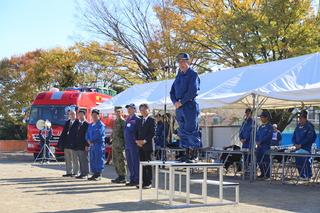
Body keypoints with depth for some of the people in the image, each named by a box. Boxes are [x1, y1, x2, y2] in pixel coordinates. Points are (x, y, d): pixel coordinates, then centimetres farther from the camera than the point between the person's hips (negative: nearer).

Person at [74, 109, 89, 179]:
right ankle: (82, 173, 13)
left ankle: (85, 174, -1)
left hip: (83, 146, -8)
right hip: (77, 146, 8)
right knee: (80, 161, 9)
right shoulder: (78, 124, 17)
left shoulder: (86, 124, -6)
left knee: (84, 160, -4)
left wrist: (87, 145, -16)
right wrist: (75, 145, 14)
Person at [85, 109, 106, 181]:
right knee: (92, 160, 9)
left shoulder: (101, 124, -5)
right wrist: (88, 140, -3)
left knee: (99, 159, -8)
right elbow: (87, 134, 17)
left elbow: (98, 134, -16)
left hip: (99, 144, -8)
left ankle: (98, 175, -6)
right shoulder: (90, 125, 19)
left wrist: (91, 140, -11)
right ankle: (94, 174, 15)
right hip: (92, 145, 8)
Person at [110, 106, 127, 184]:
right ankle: (120, 176, 18)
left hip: (120, 144, -9)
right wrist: (112, 138, 16)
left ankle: (122, 177, -1)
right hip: (114, 144, 9)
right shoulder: (115, 121, 17)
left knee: (120, 161, -7)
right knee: (115, 161, 11)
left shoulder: (123, 121, -9)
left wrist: (123, 144, -17)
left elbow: (125, 133, -13)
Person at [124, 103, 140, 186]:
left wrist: (137, 141, -15)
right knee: (129, 162, 11)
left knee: (135, 162, -5)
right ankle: (132, 179, 18)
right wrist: (125, 143, 16)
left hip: (134, 144, -8)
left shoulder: (137, 119, -8)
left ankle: (136, 180, -1)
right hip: (127, 144, 8)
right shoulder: (127, 119, 16)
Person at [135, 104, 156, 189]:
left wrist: (145, 141, -15)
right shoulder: (139, 121, 18)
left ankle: (148, 183, -1)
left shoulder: (152, 120, -2)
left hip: (148, 145, -6)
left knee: (148, 165, -4)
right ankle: (143, 181, 11)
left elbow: (153, 133, -10)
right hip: (140, 145, 6)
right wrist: (137, 140, 0)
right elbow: (137, 132, 18)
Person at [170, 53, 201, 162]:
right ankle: (187, 154, 14)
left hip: (190, 105, -7)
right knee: (182, 131, 9)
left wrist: (181, 102, -14)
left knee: (191, 130, -10)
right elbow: (172, 92, 18)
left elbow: (193, 91, -15)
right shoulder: (179, 76, 19)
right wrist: (175, 102, -1)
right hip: (179, 107, 7)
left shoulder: (193, 74, -3)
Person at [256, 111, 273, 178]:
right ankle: (262, 173, 18)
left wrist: (260, 141, -17)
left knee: (266, 161, -7)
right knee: (259, 160, 8)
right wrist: (257, 141, 0)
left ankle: (267, 174, -2)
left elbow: (268, 136, -15)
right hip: (259, 146, 8)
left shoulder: (269, 126, -4)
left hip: (266, 146, -7)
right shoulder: (260, 127, 18)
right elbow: (257, 135, 19)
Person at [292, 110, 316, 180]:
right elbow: (294, 136, 16)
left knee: (306, 163, -8)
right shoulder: (298, 126, 14)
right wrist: (295, 143, -2)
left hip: (306, 148, -6)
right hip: (298, 148, 6)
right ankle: (301, 176, 16)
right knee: (298, 163, 6)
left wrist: (301, 144, -16)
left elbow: (309, 138, -14)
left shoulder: (309, 126, -6)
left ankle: (308, 176, 1)